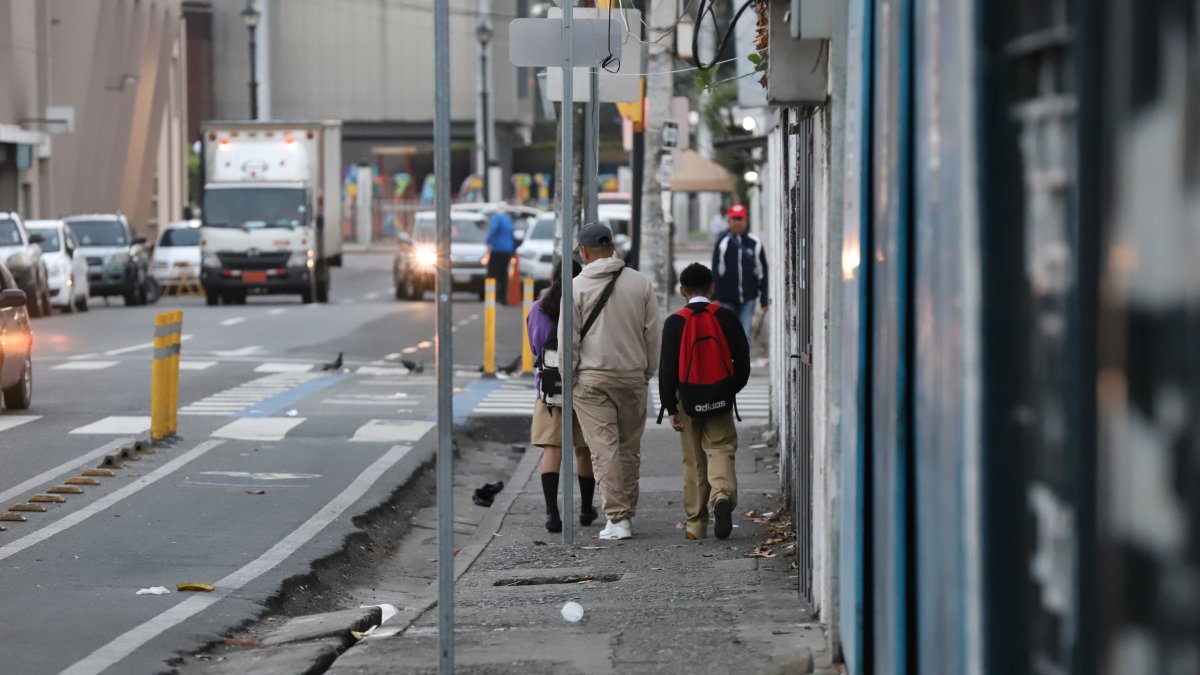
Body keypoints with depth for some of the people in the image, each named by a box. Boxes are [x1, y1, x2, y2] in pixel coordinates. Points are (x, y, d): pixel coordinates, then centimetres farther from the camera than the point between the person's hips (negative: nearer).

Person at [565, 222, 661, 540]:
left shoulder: (577, 286, -7)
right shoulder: (640, 282, 3)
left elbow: (568, 338, -6)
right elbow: (654, 333, 6)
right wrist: (648, 371, 16)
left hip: (592, 378, -3)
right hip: (633, 376, 3)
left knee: (604, 448, -4)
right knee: (630, 448, 14)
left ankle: (617, 517, -11)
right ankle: (627, 512, 22)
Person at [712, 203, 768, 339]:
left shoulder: (755, 243, 1)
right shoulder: (722, 243, -2)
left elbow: (762, 272, 6)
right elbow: (716, 271, -3)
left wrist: (764, 298, 4)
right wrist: (715, 297, -9)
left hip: (748, 298, 0)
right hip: (727, 299, 0)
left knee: (745, 334, -5)